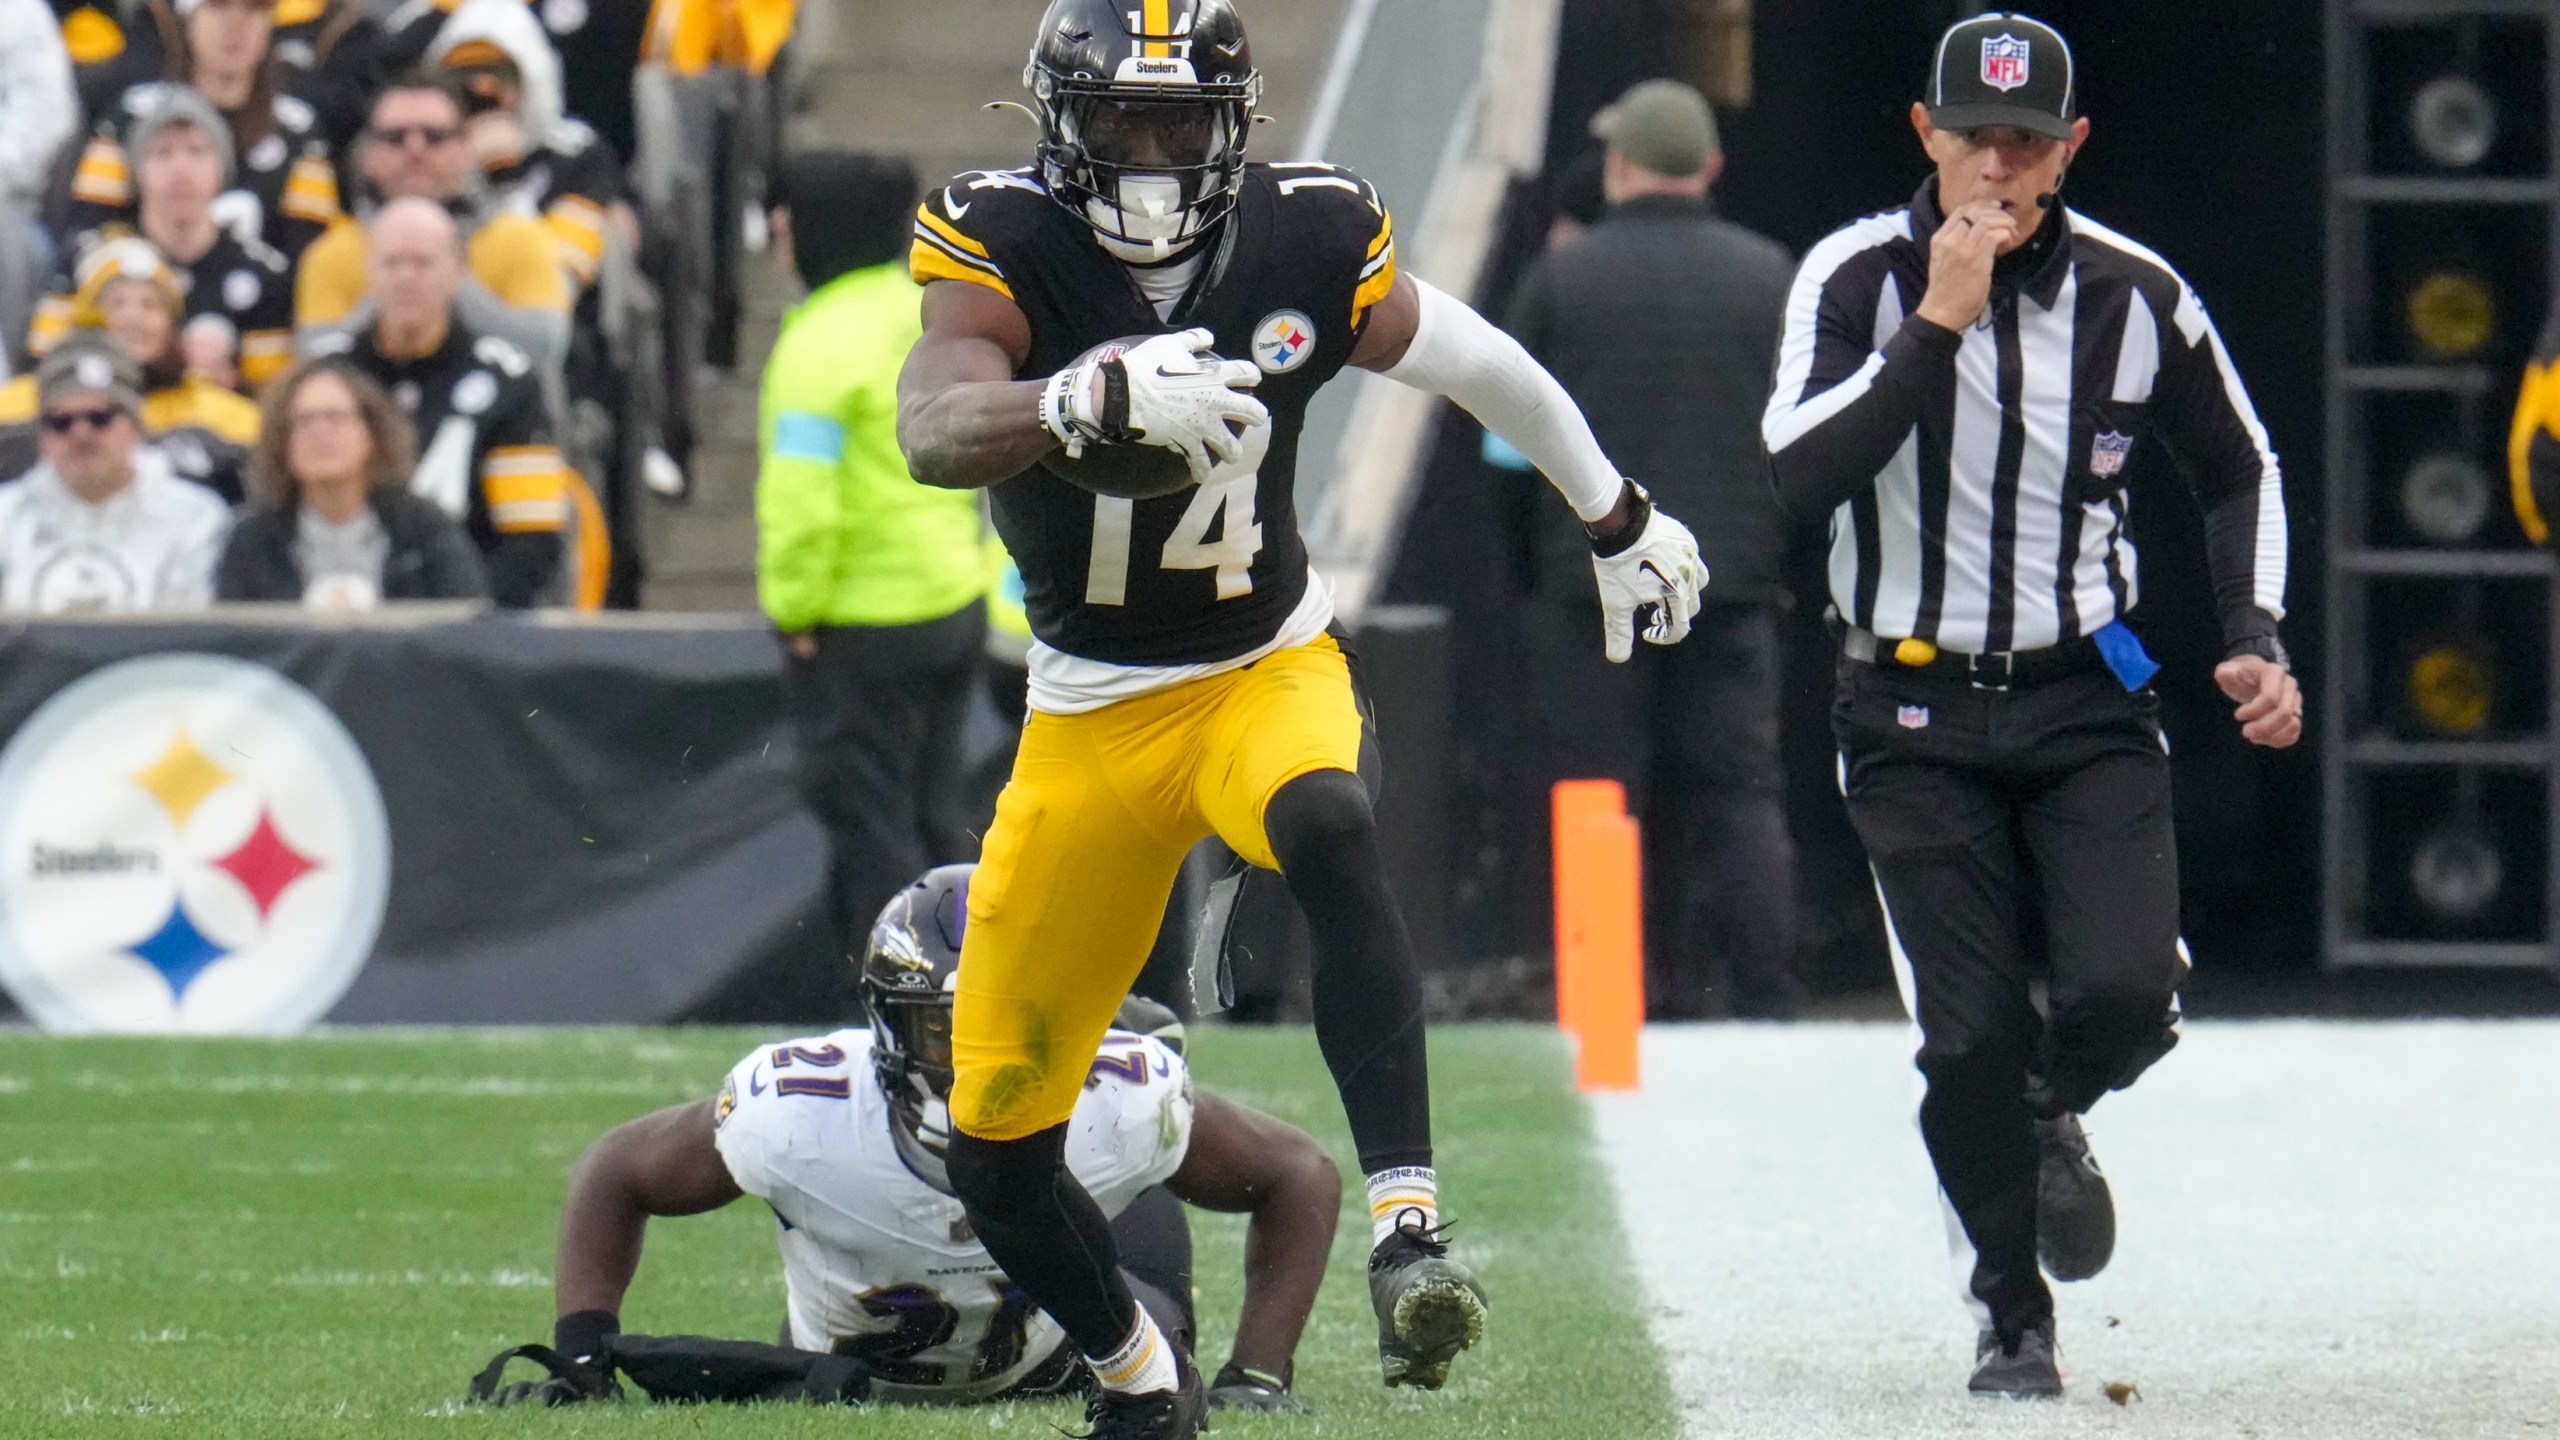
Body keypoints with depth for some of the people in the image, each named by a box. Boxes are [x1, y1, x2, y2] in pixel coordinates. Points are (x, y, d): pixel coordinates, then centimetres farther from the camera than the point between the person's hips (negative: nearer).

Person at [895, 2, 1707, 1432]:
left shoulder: (1307, 241, -10)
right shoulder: (1002, 245, -15)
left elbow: (1481, 366, 10)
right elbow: (934, 433, -35)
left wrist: (1620, 522, 22)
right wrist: (1091, 402, -55)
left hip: (1269, 670, -1)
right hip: (1090, 713, 1)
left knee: (1332, 833, -39)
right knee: (998, 1150, 2)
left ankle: (1409, 1224, -43)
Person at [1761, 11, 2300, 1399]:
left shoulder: (2134, 297, -3)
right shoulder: (1859, 279, -9)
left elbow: (2239, 472, 14)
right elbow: (1803, 474, -24)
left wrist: (2255, 643, 2)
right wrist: (1939, 321, -27)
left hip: (2087, 707, 1)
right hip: (1915, 716, -1)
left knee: (2125, 996, -16)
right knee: (1971, 1037, -8)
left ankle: (2053, 1117, 21)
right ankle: (2010, 1318, 13)